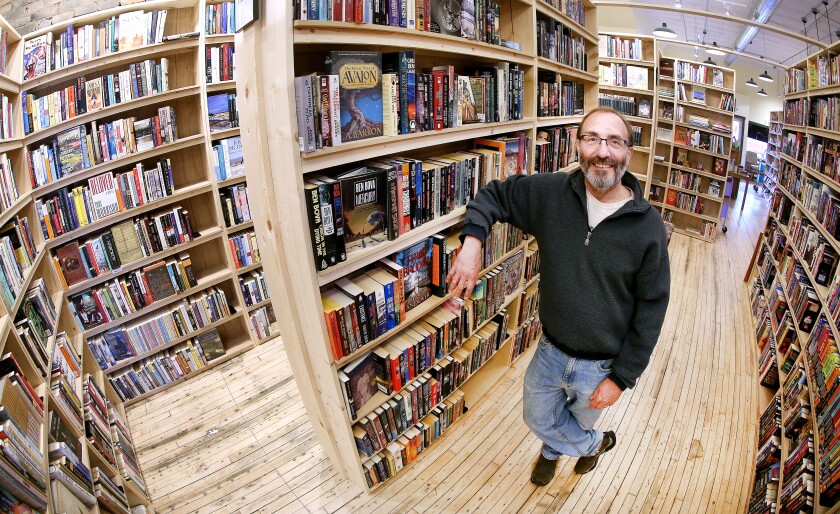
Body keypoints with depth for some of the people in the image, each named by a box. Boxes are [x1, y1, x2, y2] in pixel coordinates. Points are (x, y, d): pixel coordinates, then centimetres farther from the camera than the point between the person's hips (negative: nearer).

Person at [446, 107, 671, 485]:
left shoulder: (648, 225, -20)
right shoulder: (550, 193, -16)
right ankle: (596, 443, 58)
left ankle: (555, 448, 62)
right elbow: (492, 195, -4)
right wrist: (472, 242, -24)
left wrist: (621, 378, -12)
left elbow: (651, 309, -13)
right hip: (550, 350, 3)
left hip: (601, 365, -2)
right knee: (538, 419, 26)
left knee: (580, 421, 27)